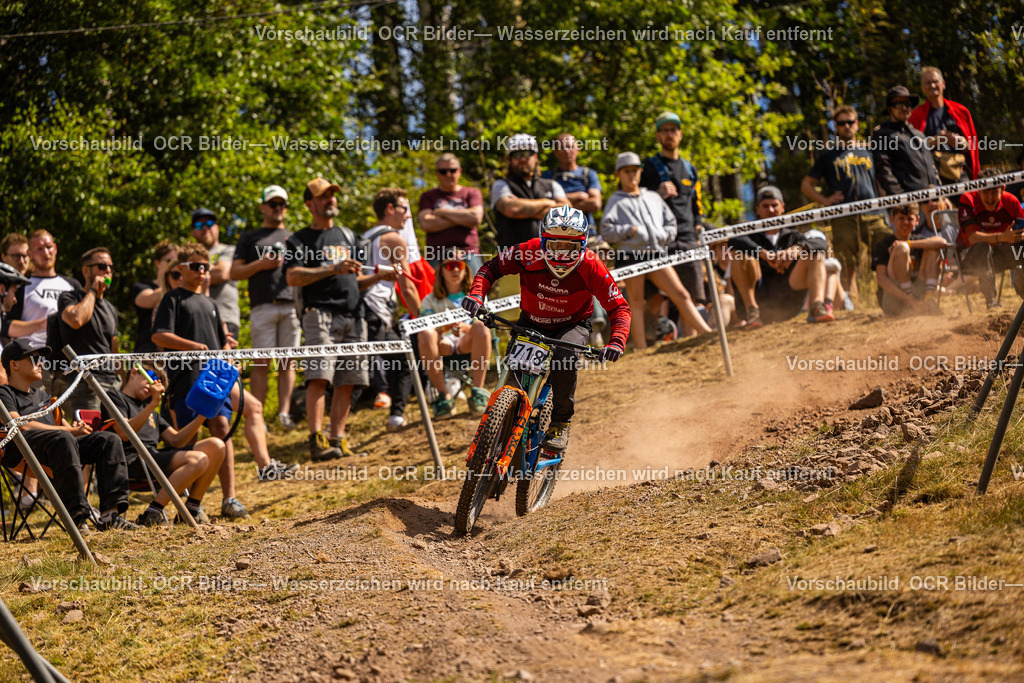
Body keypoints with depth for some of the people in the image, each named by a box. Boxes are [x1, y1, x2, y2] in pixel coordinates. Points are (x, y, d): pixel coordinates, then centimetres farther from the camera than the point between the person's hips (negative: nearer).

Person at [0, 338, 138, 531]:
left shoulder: (43, 397, 35)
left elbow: (61, 423, 30)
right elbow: (21, 425, -9)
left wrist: (73, 428, 2)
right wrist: (69, 430, -11)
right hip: (21, 448, -8)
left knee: (109, 440, -13)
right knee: (62, 439, -39)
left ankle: (111, 511, -28)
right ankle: (77, 515, -46)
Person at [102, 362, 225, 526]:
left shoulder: (150, 411, 33)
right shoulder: (115, 398, 9)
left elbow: (175, 440, 22)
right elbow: (124, 434, -10)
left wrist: (201, 417, 10)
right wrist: (153, 404, -15)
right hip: (132, 461, -8)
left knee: (215, 446, -3)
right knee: (198, 460, -27)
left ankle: (191, 509, -2)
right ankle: (152, 513, -28)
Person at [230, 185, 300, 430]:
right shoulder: (250, 238, 19)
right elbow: (235, 273, 11)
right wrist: (261, 264, -4)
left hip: (291, 306, 2)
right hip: (263, 306, -2)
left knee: (288, 362, -3)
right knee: (262, 362, -8)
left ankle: (284, 412, -4)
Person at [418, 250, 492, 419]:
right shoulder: (430, 301, 14)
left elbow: (480, 329, 4)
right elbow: (425, 326, 0)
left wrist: (465, 328, -19)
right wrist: (443, 327, -22)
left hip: (468, 343, 0)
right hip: (443, 344, 0)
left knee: (481, 327, -34)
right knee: (425, 334, -35)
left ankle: (477, 391, -36)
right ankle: (443, 395, -33)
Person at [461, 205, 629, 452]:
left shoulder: (590, 266, -25)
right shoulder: (529, 253, -24)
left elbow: (619, 308, -21)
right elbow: (492, 267, -11)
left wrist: (616, 342, -40)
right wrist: (476, 294, -31)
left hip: (572, 325, -2)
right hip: (531, 323, 2)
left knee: (564, 359, -32)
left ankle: (561, 423, -14)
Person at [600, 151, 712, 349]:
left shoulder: (653, 198, 22)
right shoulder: (616, 201, 8)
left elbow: (670, 222, 25)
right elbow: (606, 230, -2)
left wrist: (665, 235, 5)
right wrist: (630, 230, -12)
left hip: (656, 254, 4)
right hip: (630, 256, -4)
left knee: (681, 295, -1)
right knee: (636, 302, -3)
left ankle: (709, 334, -2)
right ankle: (641, 349, -4)